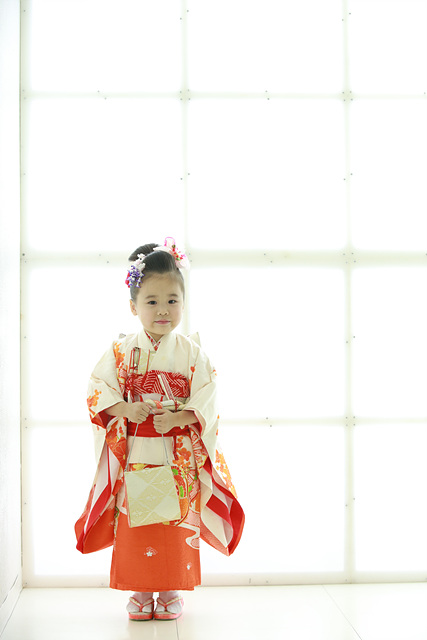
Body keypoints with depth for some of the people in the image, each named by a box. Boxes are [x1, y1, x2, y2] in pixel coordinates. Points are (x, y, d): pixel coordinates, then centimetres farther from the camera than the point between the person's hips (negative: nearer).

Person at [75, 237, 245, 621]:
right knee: (135, 523, 5)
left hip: (181, 456, 0)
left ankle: (172, 590, 19)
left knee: (178, 524, 5)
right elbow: (99, 391, 0)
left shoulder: (193, 353, -1)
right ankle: (140, 591, 19)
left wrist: (180, 417, -20)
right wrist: (126, 409, -16)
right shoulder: (121, 352, 1)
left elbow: (206, 402, -4)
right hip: (133, 453, 1)